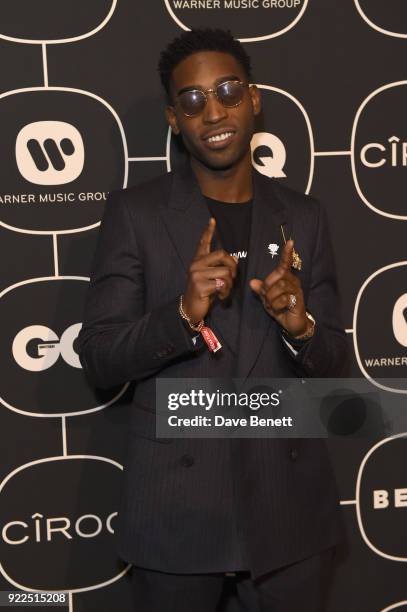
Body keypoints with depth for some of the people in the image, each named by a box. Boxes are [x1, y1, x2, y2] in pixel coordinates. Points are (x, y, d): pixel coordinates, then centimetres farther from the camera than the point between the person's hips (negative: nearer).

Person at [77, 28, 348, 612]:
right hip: (176, 503, -2)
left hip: (290, 500, 3)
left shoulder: (304, 216, 3)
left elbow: (334, 361, 5)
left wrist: (301, 327, -18)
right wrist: (183, 313, -25)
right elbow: (97, 360, -7)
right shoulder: (134, 212, -4)